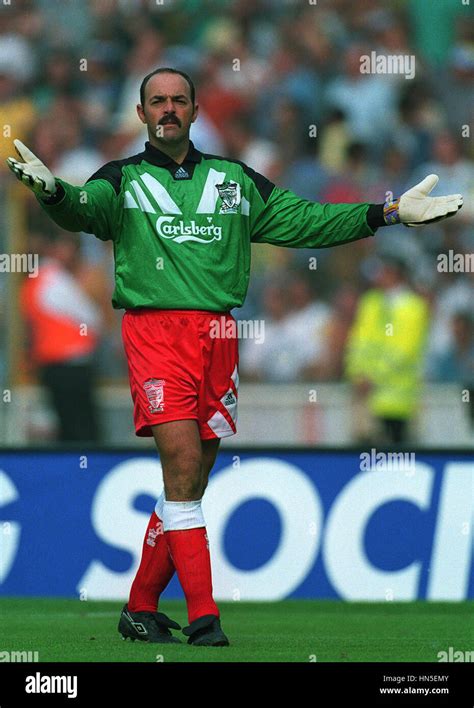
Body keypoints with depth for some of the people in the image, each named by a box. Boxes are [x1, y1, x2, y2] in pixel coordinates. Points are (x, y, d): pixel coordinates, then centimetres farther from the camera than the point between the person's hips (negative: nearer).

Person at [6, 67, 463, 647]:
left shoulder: (236, 181, 18)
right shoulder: (122, 180, 8)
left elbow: (304, 221, 18)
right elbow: (81, 210, -12)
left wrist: (389, 212, 11)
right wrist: (52, 191, -36)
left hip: (218, 335, 4)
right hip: (155, 330, -4)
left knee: (192, 481, 5)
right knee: (183, 462, -17)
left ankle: (141, 609, 17)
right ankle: (203, 616, -17)